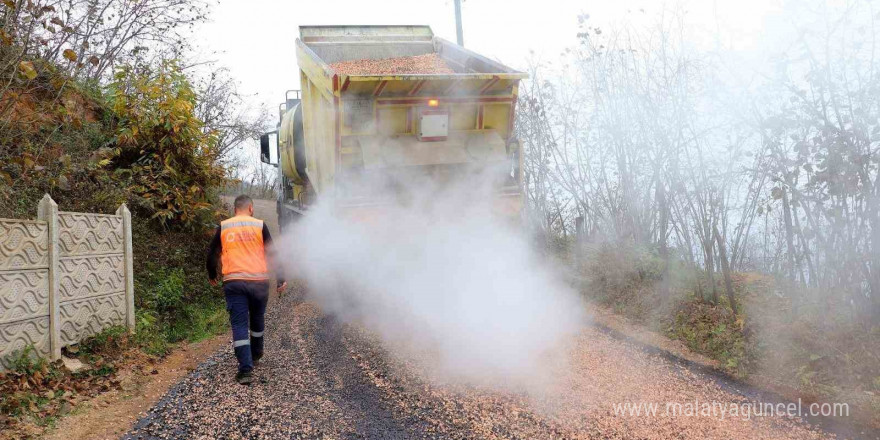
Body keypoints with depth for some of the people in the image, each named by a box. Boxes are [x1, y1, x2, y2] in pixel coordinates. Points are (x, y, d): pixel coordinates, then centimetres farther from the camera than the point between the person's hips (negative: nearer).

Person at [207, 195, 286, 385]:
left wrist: (212, 276, 28)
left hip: (233, 282, 0)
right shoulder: (259, 225, 2)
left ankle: (246, 368, -11)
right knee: (257, 319, 21)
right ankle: (256, 354, 40)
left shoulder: (223, 227, 7)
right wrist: (280, 279, 7)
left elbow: (212, 254, 11)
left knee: (239, 325, -1)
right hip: (259, 281, 0)